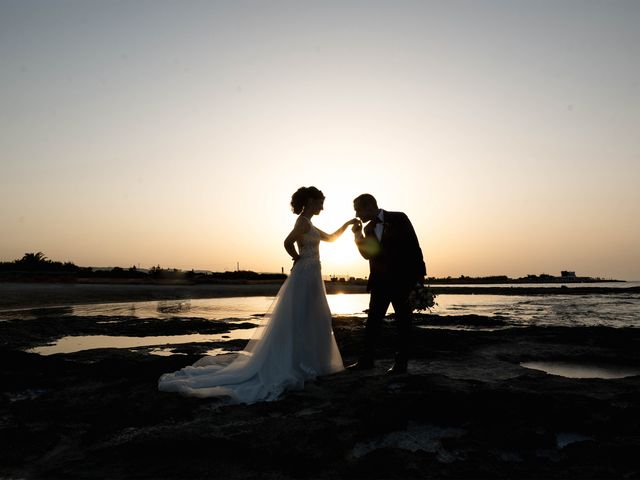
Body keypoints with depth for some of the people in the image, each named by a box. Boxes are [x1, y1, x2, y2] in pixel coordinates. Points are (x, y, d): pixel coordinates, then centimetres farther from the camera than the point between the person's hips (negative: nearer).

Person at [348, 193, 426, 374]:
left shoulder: (398, 218, -7)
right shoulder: (368, 228, 10)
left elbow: (414, 246, -8)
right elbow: (367, 254, 8)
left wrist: (419, 275, -11)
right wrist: (358, 235, -6)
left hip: (402, 280, -5)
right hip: (380, 281, 5)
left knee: (403, 322, 5)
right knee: (372, 321, 6)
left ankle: (401, 363, 14)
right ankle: (366, 359, 15)